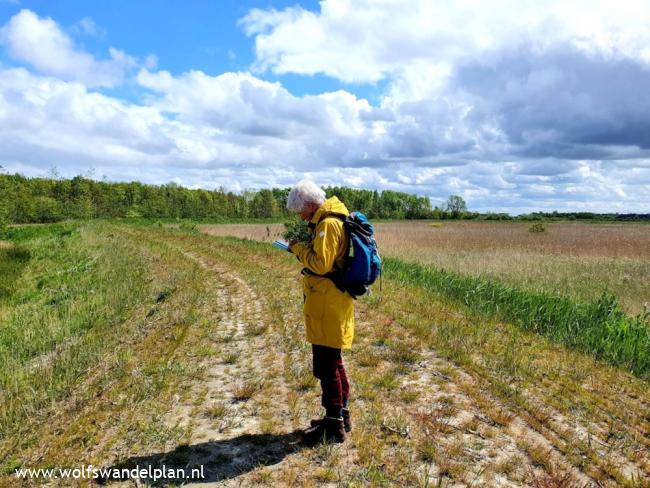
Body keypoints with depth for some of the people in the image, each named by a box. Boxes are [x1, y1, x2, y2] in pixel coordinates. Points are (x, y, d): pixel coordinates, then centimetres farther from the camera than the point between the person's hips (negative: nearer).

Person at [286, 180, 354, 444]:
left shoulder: (327, 223, -17)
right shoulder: (333, 219, 15)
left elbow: (321, 263, -23)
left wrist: (298, 249, -11)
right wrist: (304, 249, 8)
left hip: (327, 307, -11)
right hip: (332, 303, 11)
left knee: (326, 365, 0)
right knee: (332, 362, 19)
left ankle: (334, 427, 13)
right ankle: (341, 416, 33)